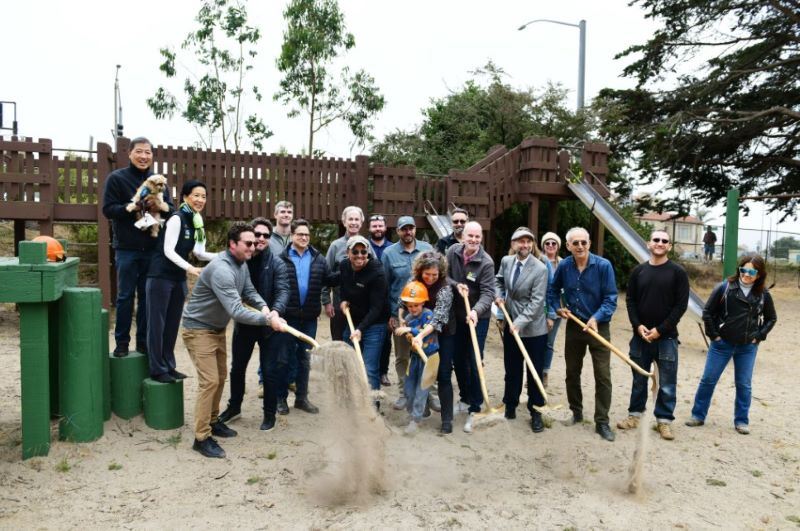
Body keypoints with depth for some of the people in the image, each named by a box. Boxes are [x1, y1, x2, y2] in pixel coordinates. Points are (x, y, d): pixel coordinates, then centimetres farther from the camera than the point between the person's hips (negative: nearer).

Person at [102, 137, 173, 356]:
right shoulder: (116, 178, -1)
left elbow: (171, 209, 8)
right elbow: (108, 209, -7)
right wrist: (135, 206, -20)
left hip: (152, 249, 3)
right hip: (127, 249, -3)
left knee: (148, 296, 8)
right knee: (125, 296, 3)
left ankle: (144, 341, 19)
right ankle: (122, 342, 15)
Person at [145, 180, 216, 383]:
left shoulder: (196, 221, 9)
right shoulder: (176, 218, -14)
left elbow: (198, 253, 8)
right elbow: (168, 250, -20)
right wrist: (190, 268, -29)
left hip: (179, 278, 8)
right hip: (161, 276, -8)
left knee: (173, 323, 12)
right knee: (157, 323, -1)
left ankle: (168, 366, 21)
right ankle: (157, 369, 7)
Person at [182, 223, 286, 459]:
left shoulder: (242, 265, 0)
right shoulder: (221, 270, -31)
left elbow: (249, 291, 7)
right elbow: (236, 311, -36)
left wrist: (264, 306, -14)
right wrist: (268, 320, -35)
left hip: (217, 329, 9)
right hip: (199, 329, -9)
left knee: (221, 377, 17)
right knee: (209, 381, -11)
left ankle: (213, 421, 34)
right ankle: (201, 438, -1)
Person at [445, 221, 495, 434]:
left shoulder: (486, 262, -19)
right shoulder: (453, 251, -6)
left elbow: (488, 293, -24)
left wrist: (476, 310, -41)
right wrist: (456, 285, -18)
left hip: (478, 317, -5)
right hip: (457, 315, 5)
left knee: (474, 363, -2)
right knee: (457, 359, 15)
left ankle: (474, 409, 11)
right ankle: (465, 398, 35)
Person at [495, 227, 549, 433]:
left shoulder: (540, 269, -17)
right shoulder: (506, 261, -1)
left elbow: (536, 302, -20)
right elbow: (499, 280, 19)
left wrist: (519, 322, -26)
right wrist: (498, 295, 0)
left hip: (534, 329, -4)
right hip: (511, 325, 4)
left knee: (535, 372, 7)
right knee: (512, 370, 17)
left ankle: (536, 411, 21)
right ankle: (510, 405, 34)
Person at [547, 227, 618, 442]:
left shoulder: (603, 266, -15)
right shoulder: (564, 266, -5)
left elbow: (610, 299, -16)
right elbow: (552, 290, 13)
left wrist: (596, 318, -29)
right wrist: (557, 308, -2)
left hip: (598, 327, -3)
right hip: (573, 326, 4)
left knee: (603, 376, 0)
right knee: (572, 372, 14)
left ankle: (602, 422, 12)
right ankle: (576, 413, 32)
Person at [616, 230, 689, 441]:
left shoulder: (678, 272, -3)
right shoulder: (638, 271, 6)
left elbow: (681, 305, -7)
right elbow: (630, 300, 7)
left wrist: (660, 329, -13)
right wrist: (638, 325, -8)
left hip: (666, 337, -3)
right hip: (640, 335, 3)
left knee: (667, 383, 3)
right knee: (639, 379, 13)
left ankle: (664, 420, 16)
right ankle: (635, 414, 26)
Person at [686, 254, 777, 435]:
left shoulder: (763, 294, -3)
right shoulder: (725, 288, -10)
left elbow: (771, 318, 11)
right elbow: (708, 312, -4)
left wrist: (759, 336, 2)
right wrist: (713, 334, -6)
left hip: (747, 347, 2)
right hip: (722, 344, -1)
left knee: (744, 385, 10)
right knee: (708, 380, 4)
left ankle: (741, 421, 24)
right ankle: (698, 415, 16)